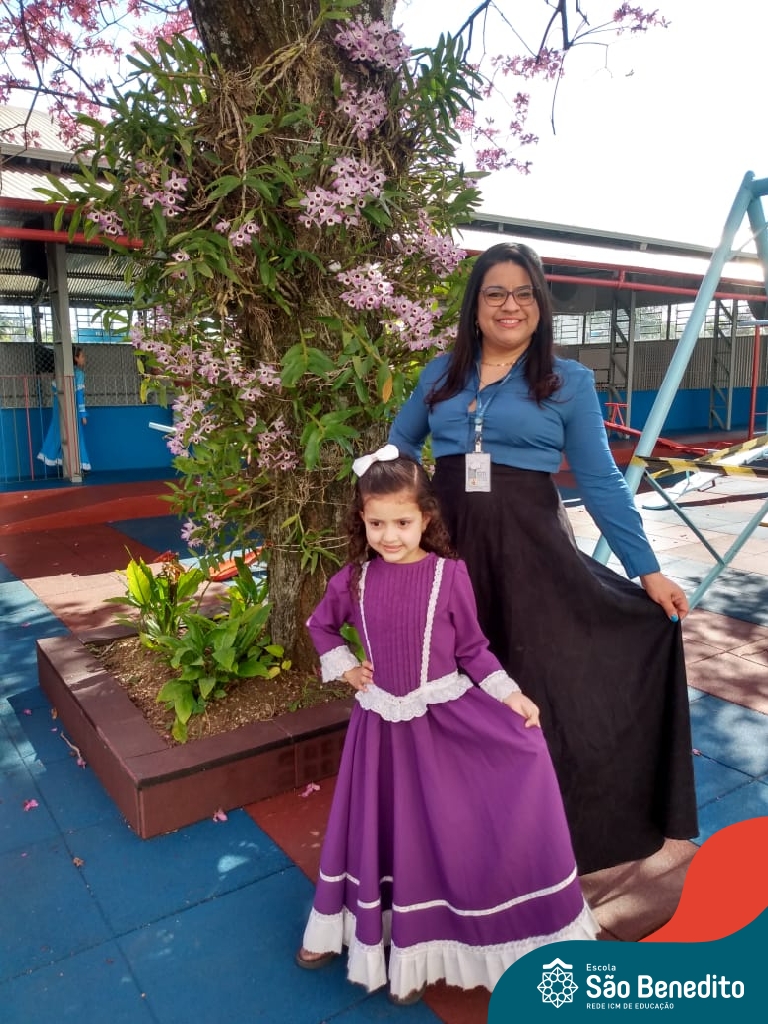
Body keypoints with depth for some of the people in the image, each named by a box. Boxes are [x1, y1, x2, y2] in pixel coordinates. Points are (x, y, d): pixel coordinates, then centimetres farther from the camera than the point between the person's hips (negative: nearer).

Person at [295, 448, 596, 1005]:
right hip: (384, 723, 2)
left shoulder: (449, 574, -13)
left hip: (449, 716, -2)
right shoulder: (353, 579, -6)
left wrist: (510, 695, -9)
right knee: (385, 830, 16)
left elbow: (473, 647, -4)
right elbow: (321, 626, 14)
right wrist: (343, 666, 3)